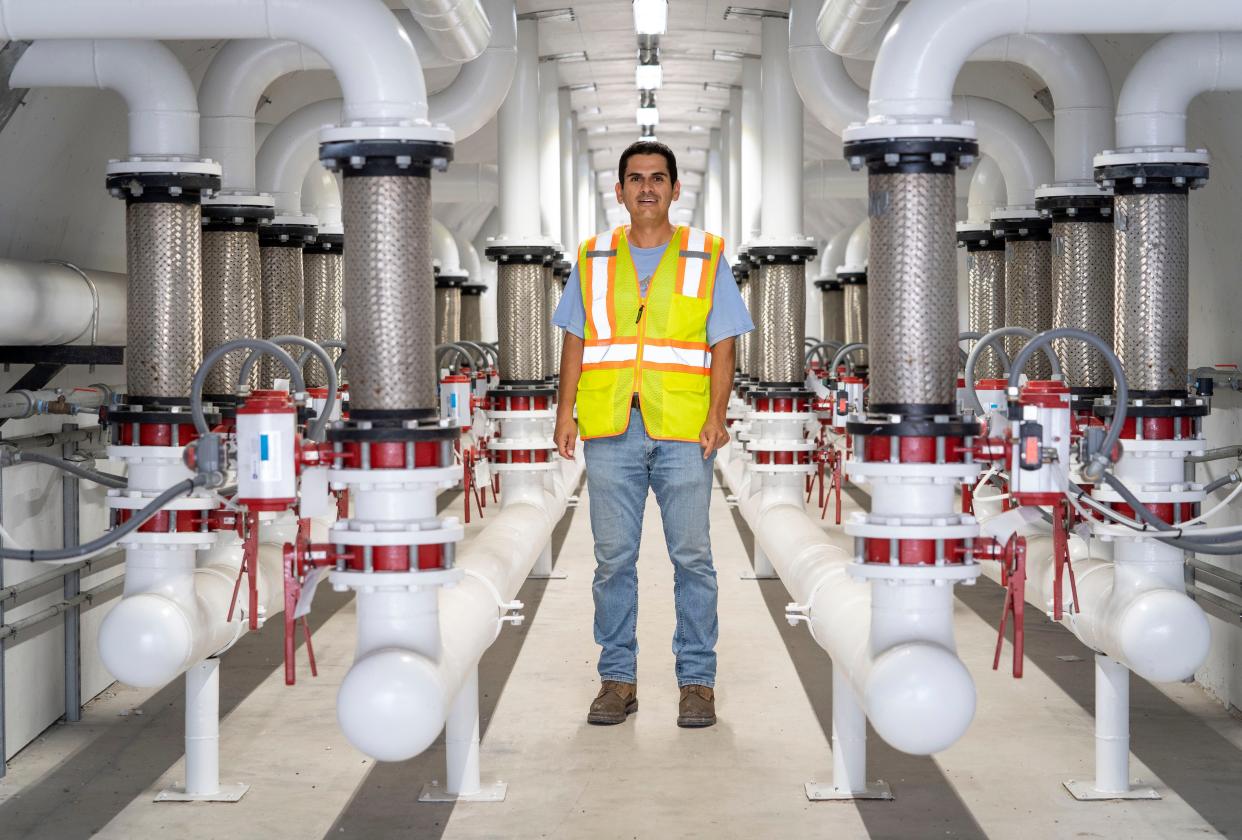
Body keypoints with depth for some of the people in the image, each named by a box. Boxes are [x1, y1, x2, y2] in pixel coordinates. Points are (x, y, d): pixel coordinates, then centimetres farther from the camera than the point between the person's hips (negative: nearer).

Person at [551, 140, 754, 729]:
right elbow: (575, 342, 14)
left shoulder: (706, 256, 8)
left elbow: (722, 345, 5)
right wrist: (566, 411, 3)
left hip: (683, 431, -2)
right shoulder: (593, 258, 13)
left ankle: (697, 680, 7)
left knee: (692, 557, -1)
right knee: (613, 559, 3)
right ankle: (617, 679, 12)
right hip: (610, 429, 2)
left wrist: (717, 415, -7)